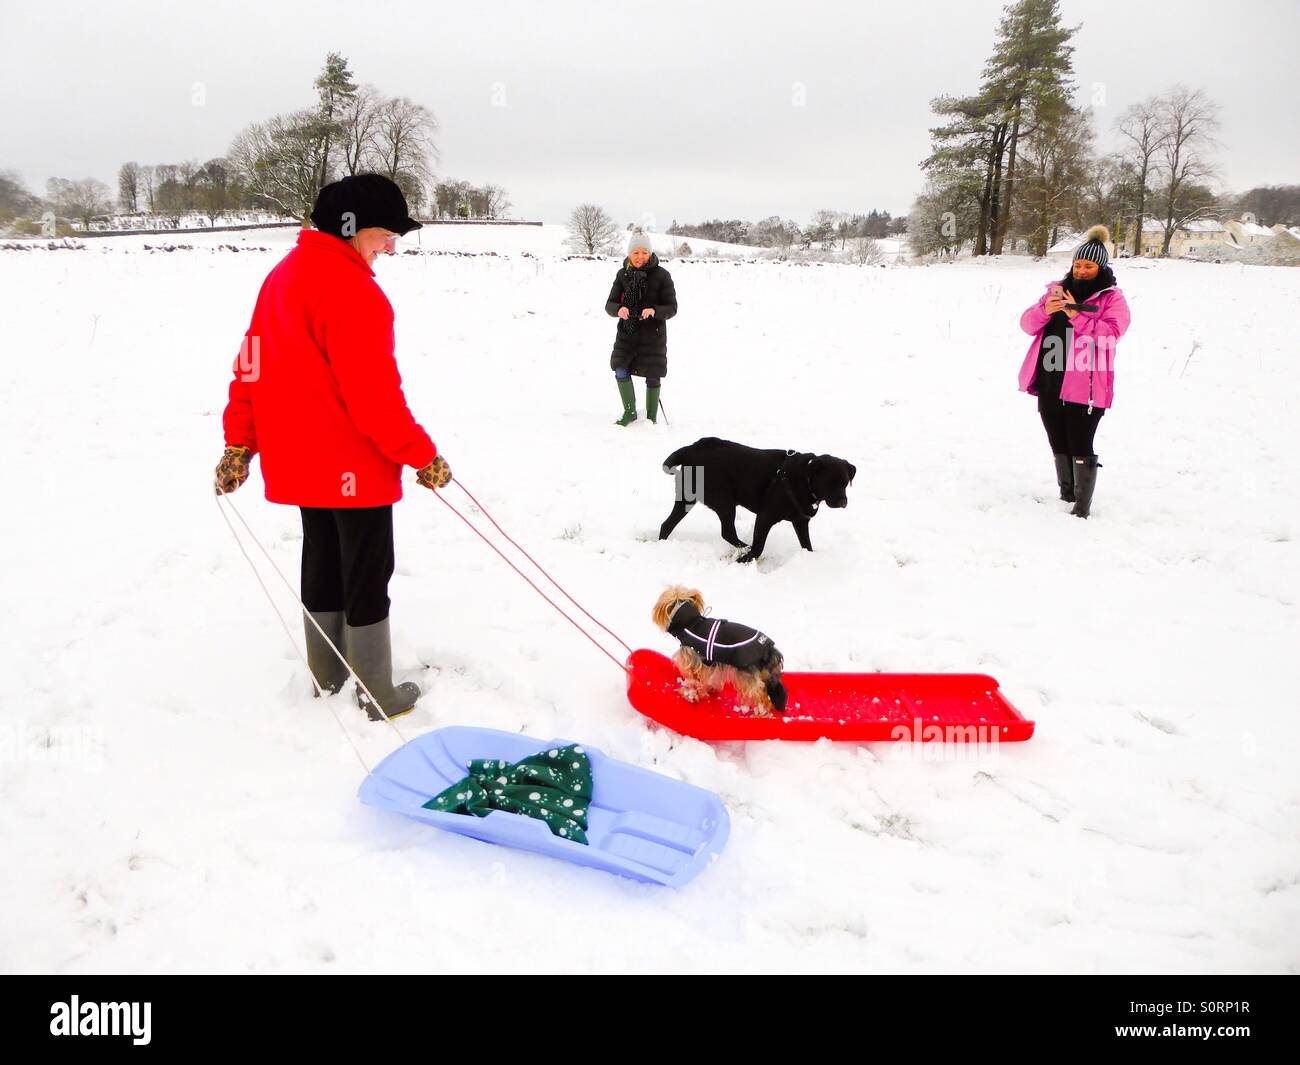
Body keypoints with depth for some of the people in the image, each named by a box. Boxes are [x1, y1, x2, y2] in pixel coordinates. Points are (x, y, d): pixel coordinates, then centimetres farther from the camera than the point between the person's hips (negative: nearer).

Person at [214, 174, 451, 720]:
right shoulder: (352, 289, -21)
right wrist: (423, 457, -14)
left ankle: (328, 674, 34)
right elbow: (375, 396, -24)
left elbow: (253, 365, 12)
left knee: (323, 563, 20)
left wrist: (238, 444, 15)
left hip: (299, 462, 9)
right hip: (355, 467, -9)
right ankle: (379, 696, 15)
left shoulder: (282, 275, 10)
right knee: (367, 577, 3)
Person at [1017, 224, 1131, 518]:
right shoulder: (1057, 290, 13)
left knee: (1081, 447, -6)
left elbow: (1110, 334, -16)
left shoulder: (1112, 299, -1)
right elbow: (1028, 323, 7)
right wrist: (1044, 310, -14)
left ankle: (1083, 507, 2)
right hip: (1049, 384, 6)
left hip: (1084, 387, -5)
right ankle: (1066, 494, 31)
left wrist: (1076, 315, -24)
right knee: (1059, 445, 16)